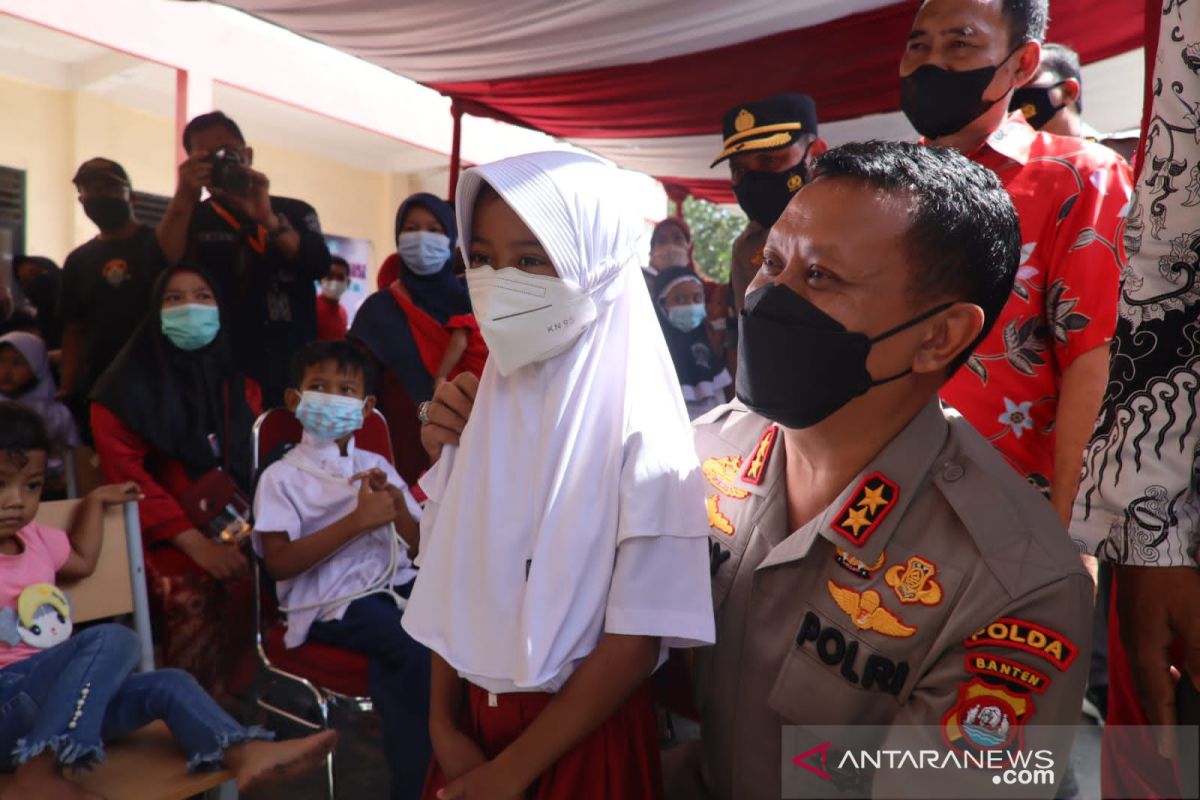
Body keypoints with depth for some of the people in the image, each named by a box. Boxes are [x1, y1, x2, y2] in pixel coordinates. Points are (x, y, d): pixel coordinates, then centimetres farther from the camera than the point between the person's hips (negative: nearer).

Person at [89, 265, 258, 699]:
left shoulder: (241, 386, 16)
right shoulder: (128, 386, 3)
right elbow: (126, 473, -7)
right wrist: (193, 541, -17)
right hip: (166, 542, -3)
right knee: (192, 603, -32)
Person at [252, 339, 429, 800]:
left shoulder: (376, 465, 16)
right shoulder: (283, 477, 2)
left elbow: (421, 547, 15)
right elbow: (279, 563, -11)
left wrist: (397, 505, -7)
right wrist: (358, 520, -17)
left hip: (394, 581, 5)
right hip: (333, 600, -5)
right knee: (422, 653, -28)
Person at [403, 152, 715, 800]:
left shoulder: (639, 429, -19)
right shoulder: (480, 408, -3)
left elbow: (637, 642, -17)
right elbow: (450, 584, 3)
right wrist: (444, 726, -2)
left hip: (584, 737, -4)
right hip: (472, 718, 5)